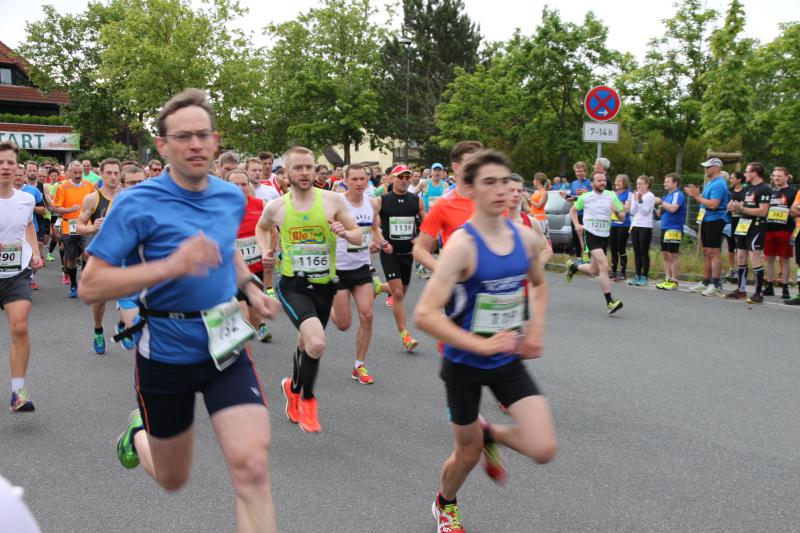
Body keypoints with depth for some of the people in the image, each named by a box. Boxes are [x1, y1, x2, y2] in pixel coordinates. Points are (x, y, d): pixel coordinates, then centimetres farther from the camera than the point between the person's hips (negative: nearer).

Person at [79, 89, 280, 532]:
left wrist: (249, 287, 5)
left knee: (252, 467, -15)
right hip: (166, 354, -3)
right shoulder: (137, 204, -14)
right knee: (172, 479, 17)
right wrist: (171, 266, -31)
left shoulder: (232, 197, 2)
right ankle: (138, 434, 51)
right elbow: (90, 287, -19)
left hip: (226, 348, 3)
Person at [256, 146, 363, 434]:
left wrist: (344, 232, -21)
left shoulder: (332, 200, -6)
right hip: (293, 286, -2)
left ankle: (293, 389, 51)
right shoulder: (276, 207, -3)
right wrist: (265, 251, 2)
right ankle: (307, 399, 2)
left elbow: (359, 236, -1)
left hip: (324, 285, 2)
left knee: (306, 343, 21)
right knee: (316, 343, -24)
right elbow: (261, 227, 20)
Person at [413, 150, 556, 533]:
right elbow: (424, 315, -28)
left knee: (543, 449, -9)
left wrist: (536, 328, 3)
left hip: (509, 360, 4)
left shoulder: (526, 238, -5)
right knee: (469, 452, 13)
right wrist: (481, 345, -31)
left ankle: (491, 435, 25)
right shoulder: (462, 244, -22)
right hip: (465, 364, -4)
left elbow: (539, 285, 18)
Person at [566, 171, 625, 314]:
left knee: (594, 270, 13)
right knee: (604, 266, -20)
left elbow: (622, 215, 8)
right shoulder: (585, 197, 0)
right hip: (590, 234, -5)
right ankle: (609, 302, -21)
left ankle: (574, 266, 44)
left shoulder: (611, 196, 6)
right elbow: (573, 210, 15)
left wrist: (617, 210, -15)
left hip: (605, 236, 5)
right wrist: (576, 224, -1)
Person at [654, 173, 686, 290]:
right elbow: (659, 214, 21)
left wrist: (661, 202, -12)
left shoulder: (678, 194, -8)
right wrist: (660, 207, 1)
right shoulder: (667, 196, 17)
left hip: (674, 229, -9)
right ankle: (668, 279, 15)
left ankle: (675, 281, -1)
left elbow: (673, 208, -24)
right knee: (665, 255, 10)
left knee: (673, 255, -6)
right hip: (665, 228, 9)